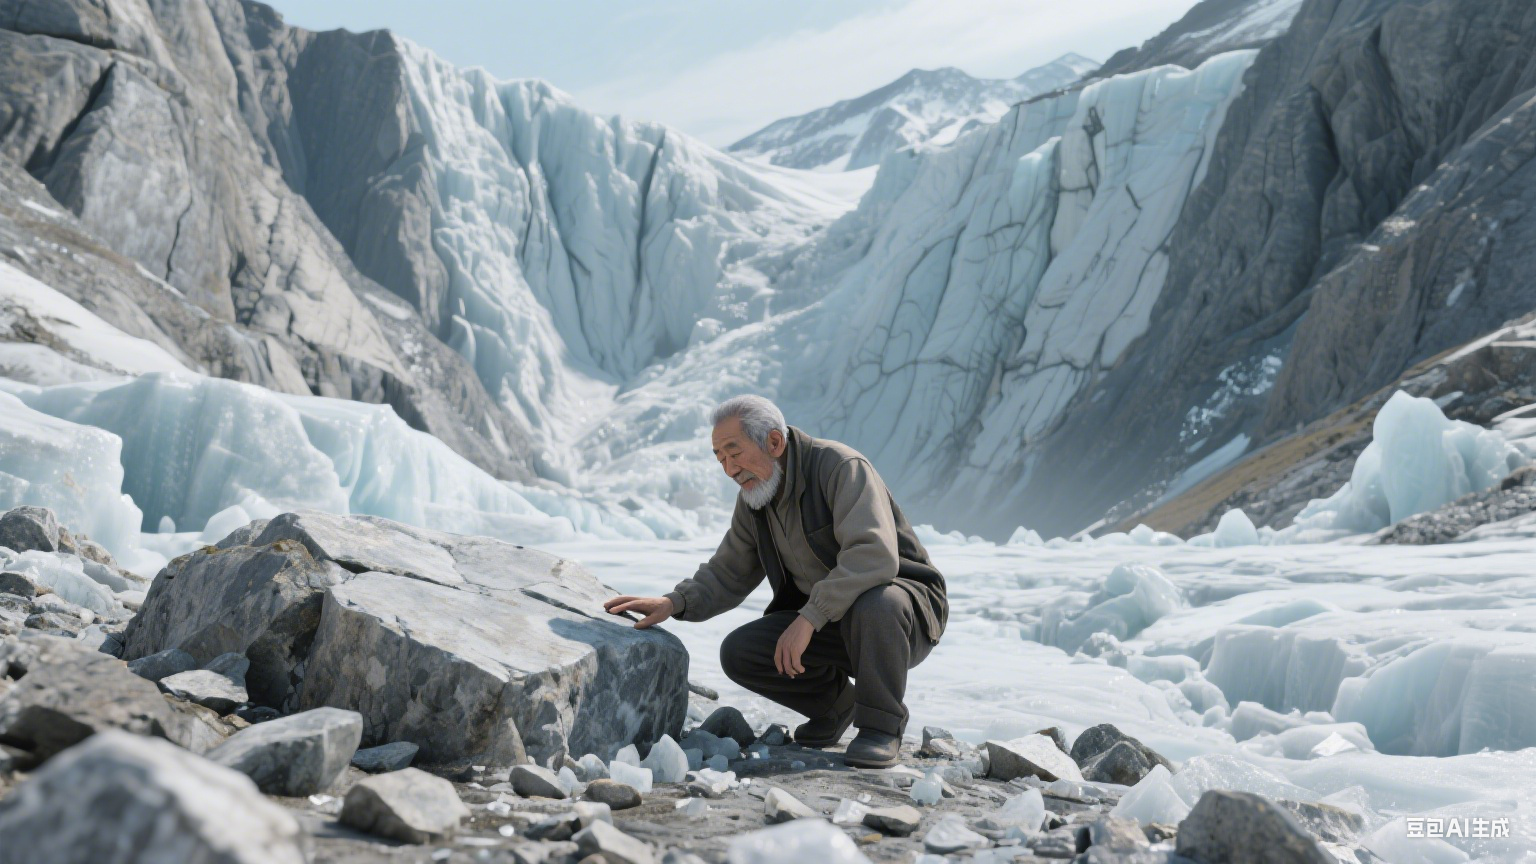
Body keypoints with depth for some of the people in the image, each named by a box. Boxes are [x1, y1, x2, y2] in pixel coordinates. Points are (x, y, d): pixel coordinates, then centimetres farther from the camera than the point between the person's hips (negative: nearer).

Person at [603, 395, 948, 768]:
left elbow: (874, 557, -35)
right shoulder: (753, 499, 1)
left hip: (906, 607, -6)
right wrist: (674, 603, -13)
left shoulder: (841, 467, -23)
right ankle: (834, 702, 11)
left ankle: (881, 727, -16)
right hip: (826, 624, 6)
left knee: (874, 605, -41)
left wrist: (809, 617, -37)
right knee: (738, 653, -13)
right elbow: (727, 576, 7)